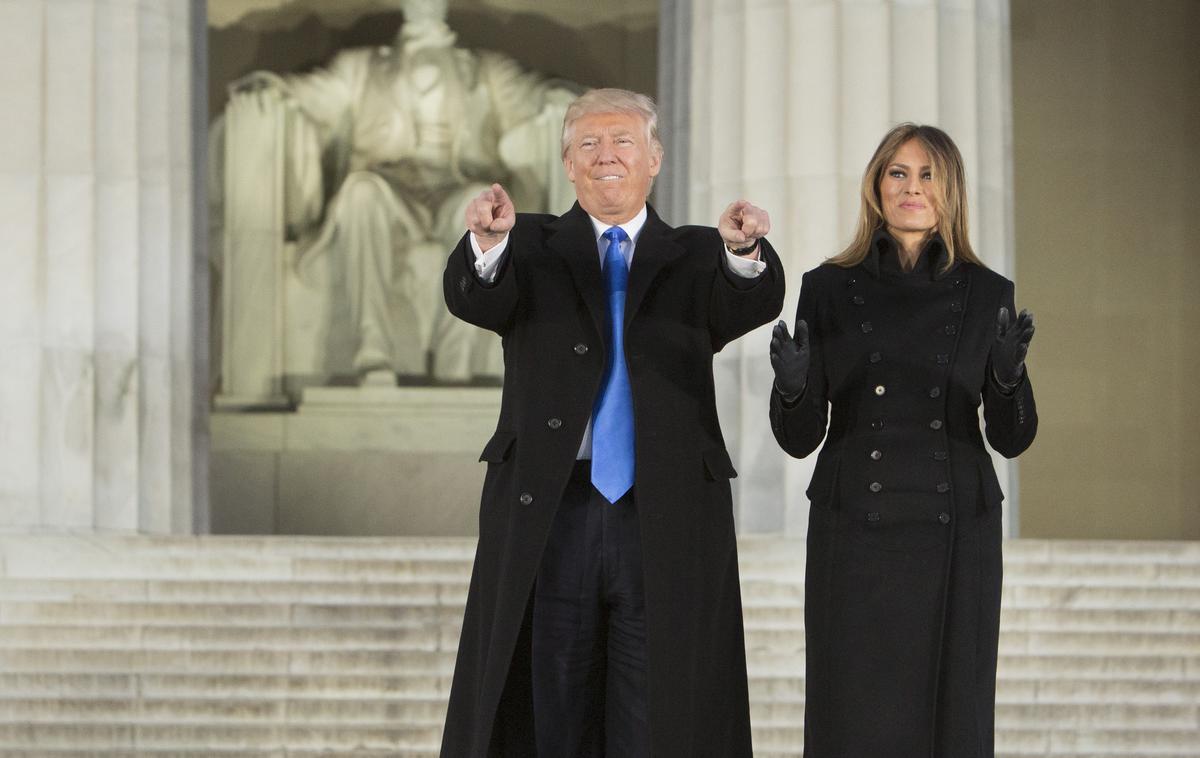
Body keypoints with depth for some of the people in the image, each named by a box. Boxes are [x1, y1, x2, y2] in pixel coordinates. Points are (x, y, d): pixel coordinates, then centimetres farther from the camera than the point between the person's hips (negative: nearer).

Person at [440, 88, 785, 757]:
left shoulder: (696, 257, 12)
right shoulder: (533, 249, 12)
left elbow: (755, 306, -8)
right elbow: (473, 301, -8)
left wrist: (745, 251, -32)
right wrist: (487, 242, -32)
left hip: (666, 524, 0)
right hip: (547, 516, 0)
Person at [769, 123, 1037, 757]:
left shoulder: (987, 294, 5)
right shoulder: (829, 289, 3)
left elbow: (1011, 439, 4)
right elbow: (799, 439, 3)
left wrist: (1008, 376, -16)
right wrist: (792, 385, -18)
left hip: (954, 536, 1)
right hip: (855, 532, -1)